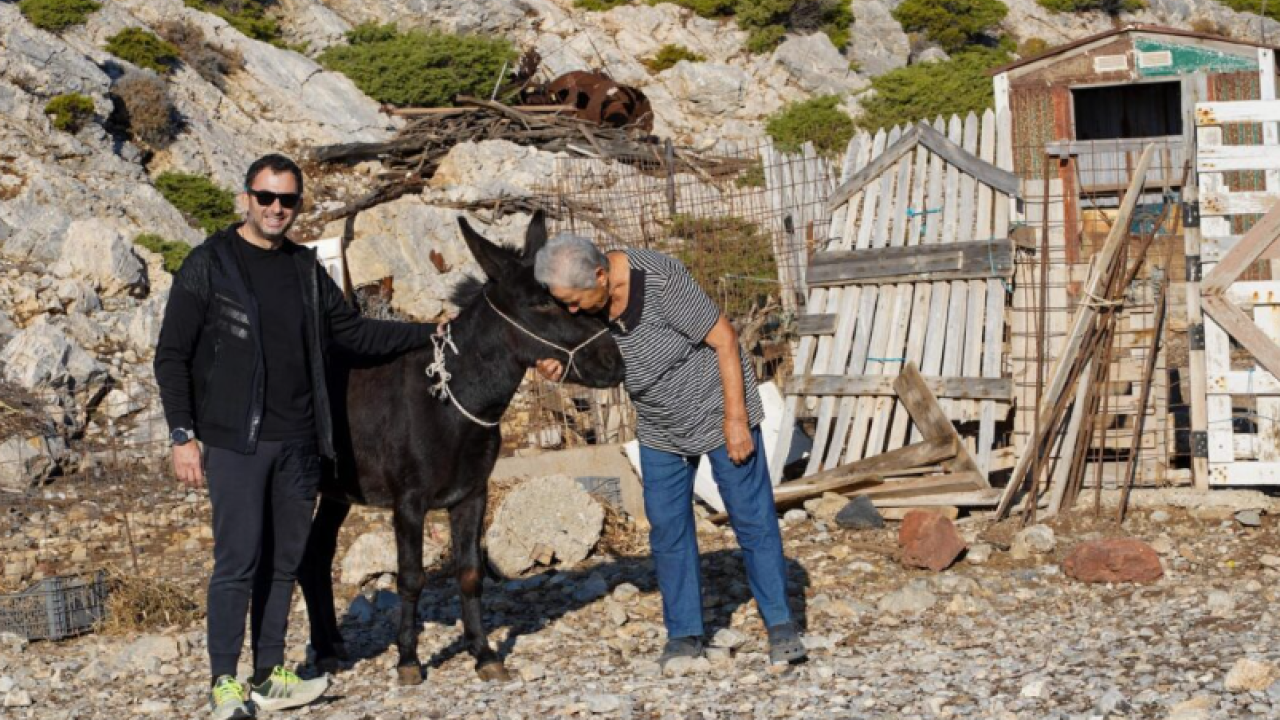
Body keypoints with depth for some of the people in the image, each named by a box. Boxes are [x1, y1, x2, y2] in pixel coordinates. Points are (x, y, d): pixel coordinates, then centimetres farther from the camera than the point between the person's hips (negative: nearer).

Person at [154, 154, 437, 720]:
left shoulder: (306, 269, 11)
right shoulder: (209, 265, -4)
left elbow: (354, 333, 21)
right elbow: (172, 357, -5)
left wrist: (429, 333, 16)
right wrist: (182, 435, -12)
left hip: (298, 442, 5)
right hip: (235, 443, -5)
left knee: (283, 562, 10)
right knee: (237, 561, -8)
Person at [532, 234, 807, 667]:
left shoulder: (661, 280, -32)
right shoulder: (582, 297, -13)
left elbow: (724, 339, -25)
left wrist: (736, 418, -23)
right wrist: (559, 368, -20)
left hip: (720, 413, -6)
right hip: (660, 429, 6)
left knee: (753, 518, -1)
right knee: (667, 528, 5)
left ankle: (780, 624, 8)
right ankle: (684, 633, 14)